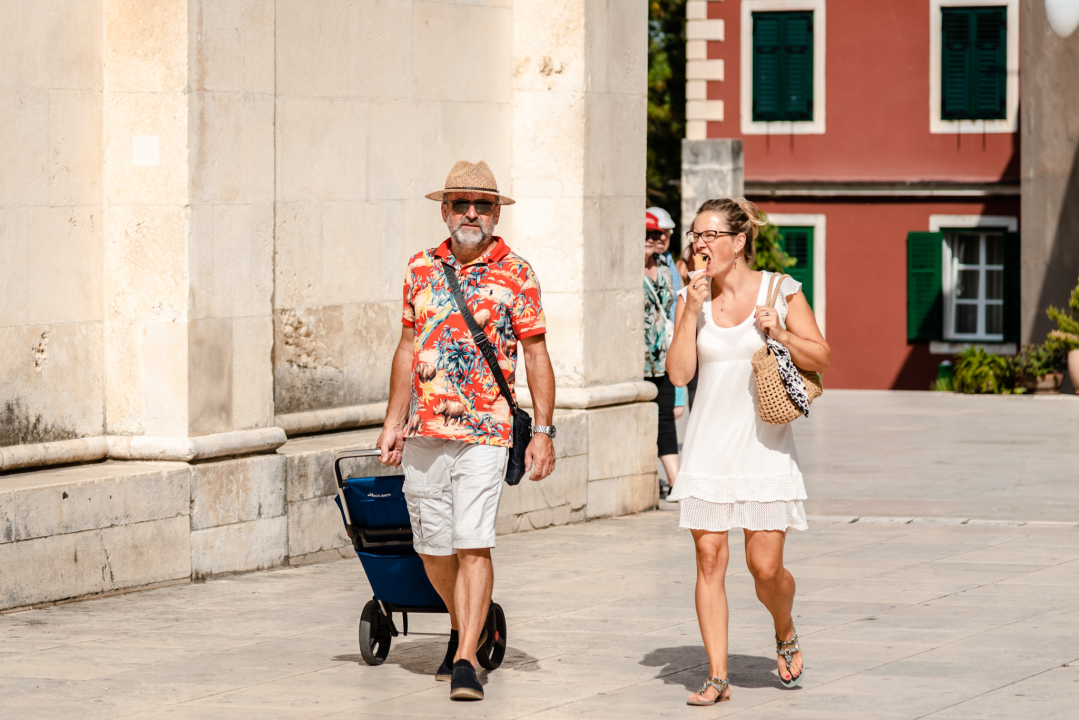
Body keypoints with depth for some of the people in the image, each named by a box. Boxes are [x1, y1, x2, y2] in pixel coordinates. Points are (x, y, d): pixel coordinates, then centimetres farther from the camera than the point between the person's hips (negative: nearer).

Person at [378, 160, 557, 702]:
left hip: (485, 431, -4)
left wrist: (543, 432, -7)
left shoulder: (515, 273, -1)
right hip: (424, 432, 4)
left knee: (472, 544, -13)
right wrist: (393, 423, 14)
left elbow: (537, 355, -1)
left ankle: (465, 661, -12)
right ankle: (463, 629, 34)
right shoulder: (422, 268, 10)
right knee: (432, 547, 10)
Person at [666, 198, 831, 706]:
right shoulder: (693, 297, 4)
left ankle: (785, 634, 28)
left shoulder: (780, 291, -2)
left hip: (764, 444, -2)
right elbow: (679, 373, -3)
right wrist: (692, 311, -11)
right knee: (709, 559, -2)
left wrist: (780, 335, -15)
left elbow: (822, 359, 2)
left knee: (765, 567, -4)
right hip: (709, 445, 2)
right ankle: (717, 677, 5)